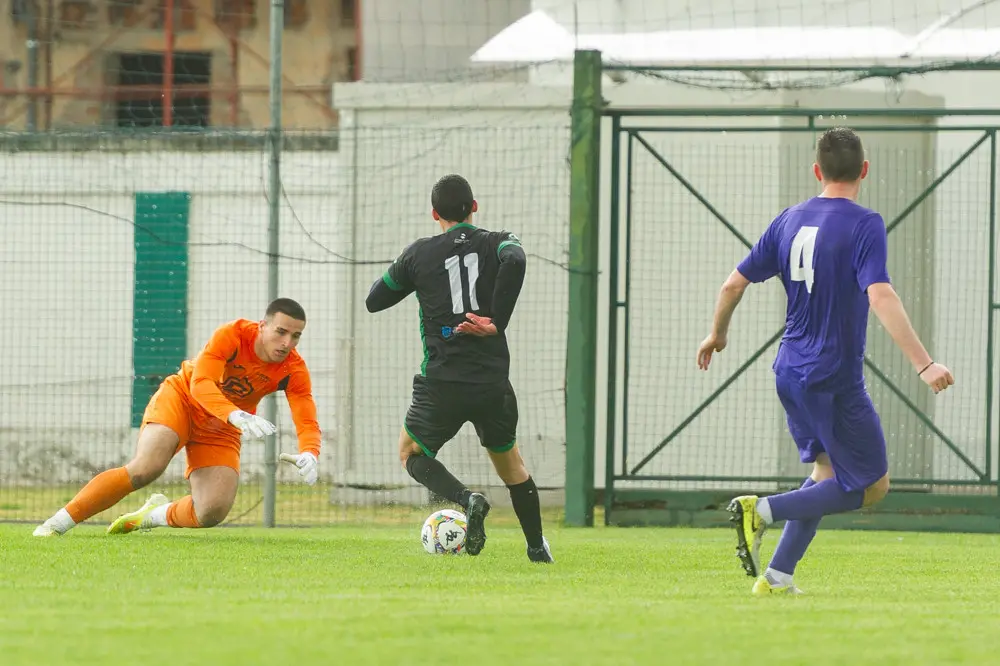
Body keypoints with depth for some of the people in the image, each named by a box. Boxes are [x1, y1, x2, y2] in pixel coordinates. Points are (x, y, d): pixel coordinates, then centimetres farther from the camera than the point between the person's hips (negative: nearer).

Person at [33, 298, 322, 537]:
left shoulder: (294, 371, -15)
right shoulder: (233, 335, -26)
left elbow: (307, 422, -21)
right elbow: (200, 383, -36)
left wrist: (309, 455, -45)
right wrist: (237, 415, -54)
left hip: (221, 430, 4)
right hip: (182, 398, -4)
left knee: (211, 514, -17)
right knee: (145, 468, -30)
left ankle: (158, 514, 17)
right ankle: (56, 524, -22)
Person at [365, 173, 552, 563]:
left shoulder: (419, 254, 4)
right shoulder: (496, 243, 4)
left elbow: (374, 301, 13)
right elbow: (515, 261, -22)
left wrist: (399, 271, 31)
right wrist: (497, 323, -16)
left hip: (442, 382, -2)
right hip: (493, 381, 2)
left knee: (412, 454, 18)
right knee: (510, 463, 24)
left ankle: (467, 499, -10)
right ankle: (537, 548, 23)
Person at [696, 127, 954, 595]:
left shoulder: (791, 220, 7)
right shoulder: (864, 224, -13)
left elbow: (734, 283, 10)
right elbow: (881, 298, -25)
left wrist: (717, 334, 29)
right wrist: (924, 365, -28)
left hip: (791, 373, 7)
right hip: (835, 381, -7)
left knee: (827, 471, 21)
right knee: (871, 487, 3)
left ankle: (777, 575, 11)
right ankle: (764, 511, -11)